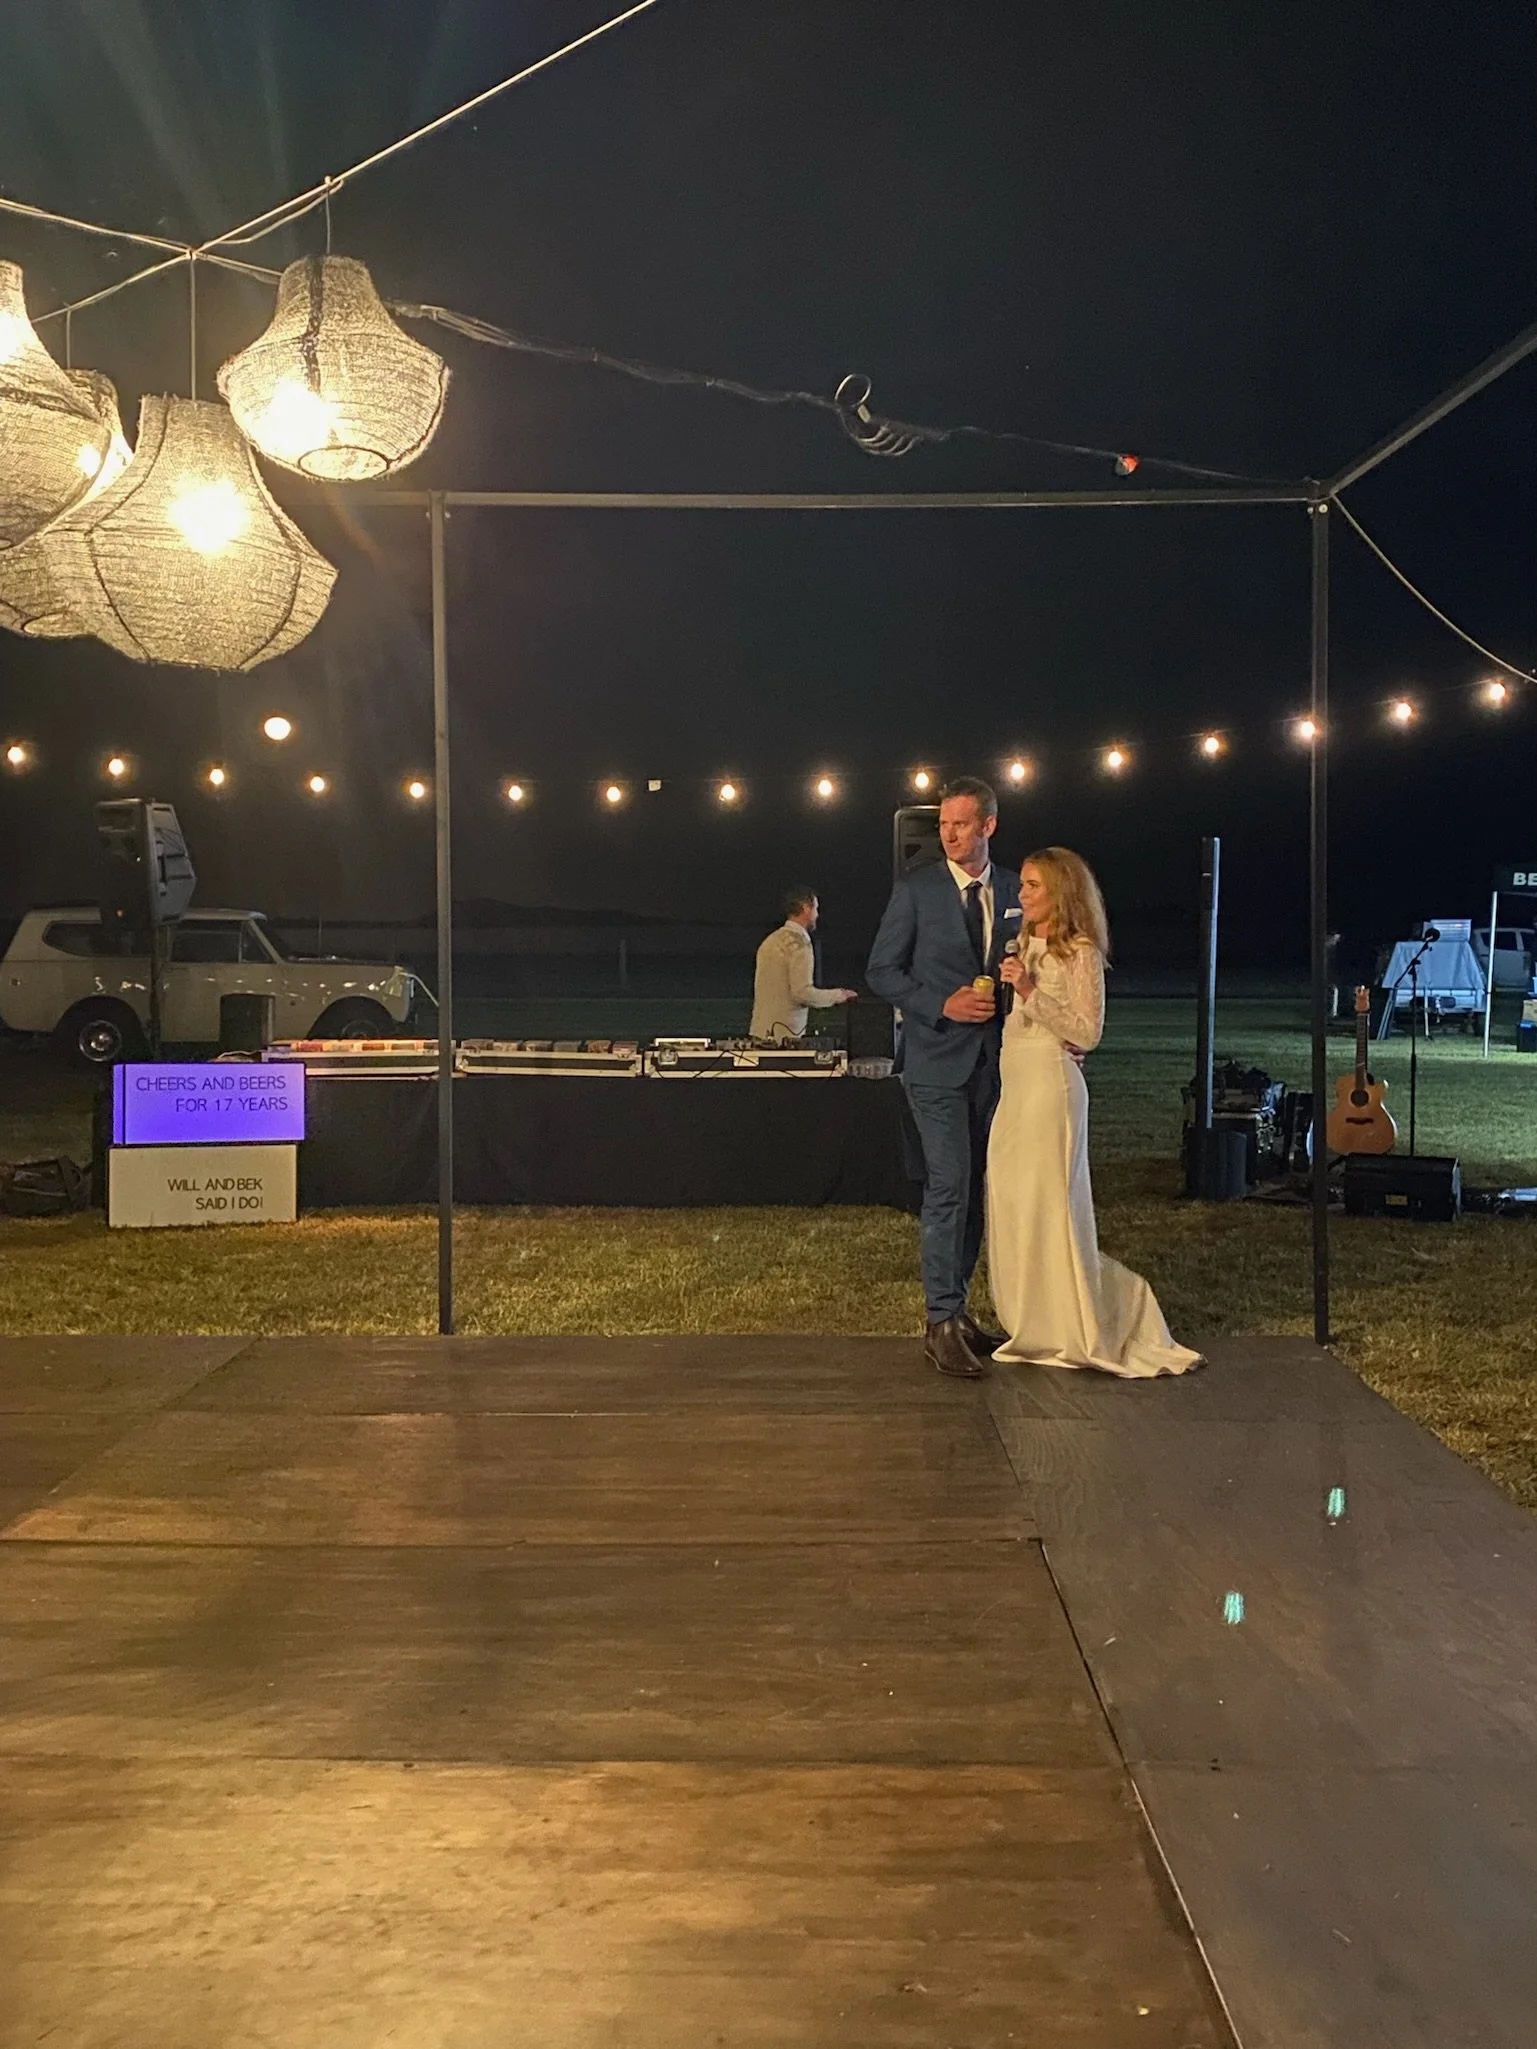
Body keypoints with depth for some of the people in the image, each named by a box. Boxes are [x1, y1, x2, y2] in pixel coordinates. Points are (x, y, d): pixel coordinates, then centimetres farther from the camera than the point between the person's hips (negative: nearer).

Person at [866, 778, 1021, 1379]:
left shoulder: (1014, 891, 8)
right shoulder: (917, 889, -3)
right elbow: (881, 971, -3)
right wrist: (943, 1004, -15)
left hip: (992, 1059, 5)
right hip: (937, 1059, -5)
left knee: (972, 1188, 10)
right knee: (948, 1187, -9)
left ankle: (954, 1308, 21)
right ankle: (942, 1324, -3)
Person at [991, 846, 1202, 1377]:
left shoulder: (1079, 952, -8)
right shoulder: (1028, 946, 16)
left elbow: (1088, 1032, -14)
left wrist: (1032, 993, -19)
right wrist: (1014, 992, 5)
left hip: (1050, 1085, -8)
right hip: (1016, 1086, 9)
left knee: (1048, 1206, -5)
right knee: (1012, 1208, 9)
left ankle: (1082, 1332, 7)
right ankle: (1038, 1330, 20)